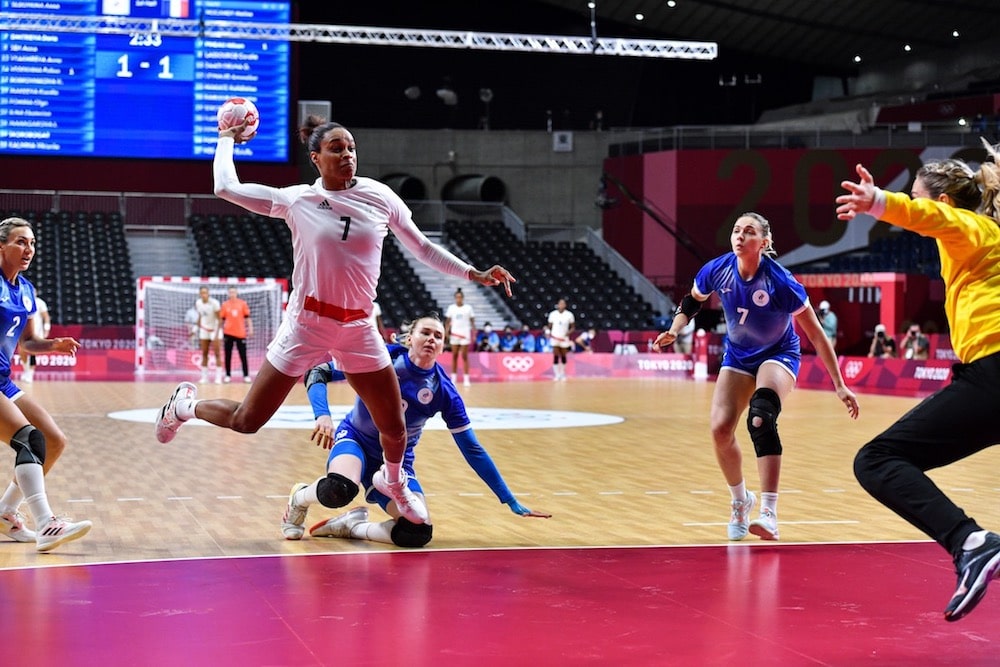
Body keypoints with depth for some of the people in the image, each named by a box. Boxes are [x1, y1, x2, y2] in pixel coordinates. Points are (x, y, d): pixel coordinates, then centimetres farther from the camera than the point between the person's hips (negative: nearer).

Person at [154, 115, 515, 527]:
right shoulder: (296, 200, -4)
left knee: (394, 428, 5)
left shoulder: (379, 196, 0)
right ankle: (185, 405, 31)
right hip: (307, 323, -2)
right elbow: (226, 187, -2)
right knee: (246, 422, 0)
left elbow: (422, 248, 9)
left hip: (359, 330, 2)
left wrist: (475, 274, 4)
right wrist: (227, 140, 11)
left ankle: (393, 482, 39)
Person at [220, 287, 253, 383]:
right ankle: (228, 375, 8)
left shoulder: (243, 303, 4)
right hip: (228, 333, 1)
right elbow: (222, 319, 9)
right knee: (228, 356, 3)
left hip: (240, 333, -1)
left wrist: (250, 328, -2)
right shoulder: (225, 305, 5)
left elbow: (247, 317, 5)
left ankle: (246, 375, 3)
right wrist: (221, 330, 6)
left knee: (243, 355, 0)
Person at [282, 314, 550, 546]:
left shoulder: (444, 391, -11)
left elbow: (472, 450, -5)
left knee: (419, 533, -24)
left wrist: (511, 502, -6)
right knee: (340, 489, -39)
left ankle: (350, 525, 2)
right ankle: (300, 497, -3)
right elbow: (318, 373, -12)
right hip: (355, 439, -3)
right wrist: (323, 415, -32)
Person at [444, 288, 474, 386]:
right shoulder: (451, 307, 4)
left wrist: (474, 334, -5)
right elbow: (448, 321, 7)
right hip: (454, 334, 2)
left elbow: (472, 322, 1)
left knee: (464, 356, -4)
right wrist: (446, 332, -4)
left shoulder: (468, 308, -1)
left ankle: (466, 378, -4)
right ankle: (453, 377, 11)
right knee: (454, 356, 5)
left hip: (465, 334, -2)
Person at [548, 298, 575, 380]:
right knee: (556, 356, -7)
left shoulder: (569, 314, -1)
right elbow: (550, 326, 10)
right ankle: (556, 374, -3)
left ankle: (562, 373, 21)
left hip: (564, 338, 0)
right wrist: (549, 333, -5)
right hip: (555, 337, 0)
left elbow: (572, 326, 4)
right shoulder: (553, 314, 1)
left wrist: (569, 332, -14)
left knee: (563, 356, 7)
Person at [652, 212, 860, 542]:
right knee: (720, 428, -11)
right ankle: (740, 500, 19)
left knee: (761, 420, -31)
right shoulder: (717, 270, -17)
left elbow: (816, 334, -21)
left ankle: (769, 515, -35)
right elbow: (692, 301, 7)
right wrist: (675, 329, -12)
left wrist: (839, 385, -21)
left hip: (779, 354, -4)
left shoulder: (780, 282, -28)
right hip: (737, 355, 4)